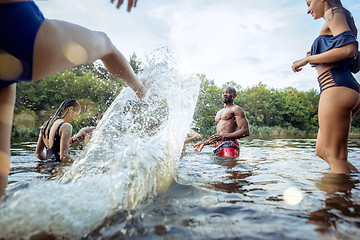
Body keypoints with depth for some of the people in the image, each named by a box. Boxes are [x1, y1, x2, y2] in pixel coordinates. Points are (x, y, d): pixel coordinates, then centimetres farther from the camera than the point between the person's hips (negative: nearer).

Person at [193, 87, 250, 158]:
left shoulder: (236, 109, 4)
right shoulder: (219, 113, 28)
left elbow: (245, 131, -8)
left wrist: (224, 136, -16)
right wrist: (204, 143, 20)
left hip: (229, 146, -7)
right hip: (218, 148, 7)